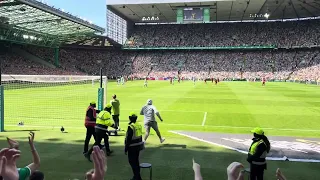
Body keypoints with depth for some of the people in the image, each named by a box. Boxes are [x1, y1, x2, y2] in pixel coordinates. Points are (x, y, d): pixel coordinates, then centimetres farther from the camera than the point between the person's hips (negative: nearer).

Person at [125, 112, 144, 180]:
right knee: (136, 161, 17)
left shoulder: (131, 126, -19)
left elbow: (128, 138, -19)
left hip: (132, 147, -8)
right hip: (139, 145, 8)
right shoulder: (139, 125, 5)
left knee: (132, 162, 1)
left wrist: (126, 149, -13)